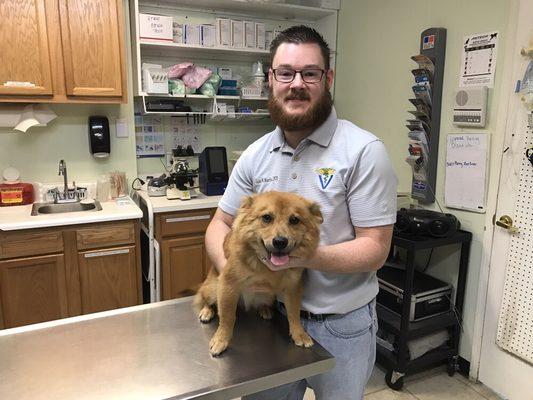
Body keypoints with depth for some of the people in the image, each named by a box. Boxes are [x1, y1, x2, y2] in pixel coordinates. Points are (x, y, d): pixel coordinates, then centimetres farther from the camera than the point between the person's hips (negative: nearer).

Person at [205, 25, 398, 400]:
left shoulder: (364, 151, -17)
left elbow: (375, 249, -16)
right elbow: (220, 224, 5)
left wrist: (303, 256, -30)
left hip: (341, 325, -3)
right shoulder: (255, 155, -2)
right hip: (274, 314, 4)